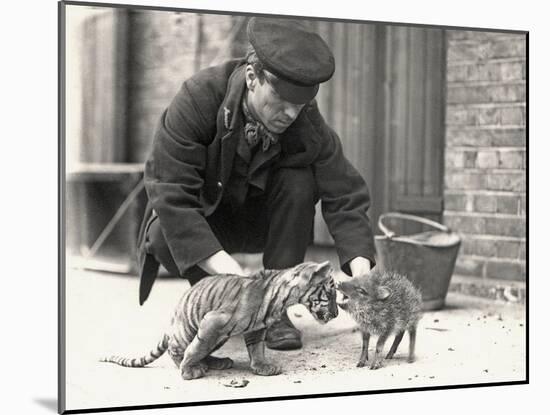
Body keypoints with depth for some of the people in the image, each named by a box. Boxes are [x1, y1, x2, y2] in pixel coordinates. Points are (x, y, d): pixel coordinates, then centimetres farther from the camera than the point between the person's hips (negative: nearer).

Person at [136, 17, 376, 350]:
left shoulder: (307, 123, -23)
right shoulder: (199, 98, -32)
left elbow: (344, 195, -20)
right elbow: (170, 191, -36)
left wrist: (359, 262, -39)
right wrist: (219, 262, -46)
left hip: (260, 218, 2)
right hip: (201, 214, -2)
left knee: (299, 182, -29)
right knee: (163, 236, -34)